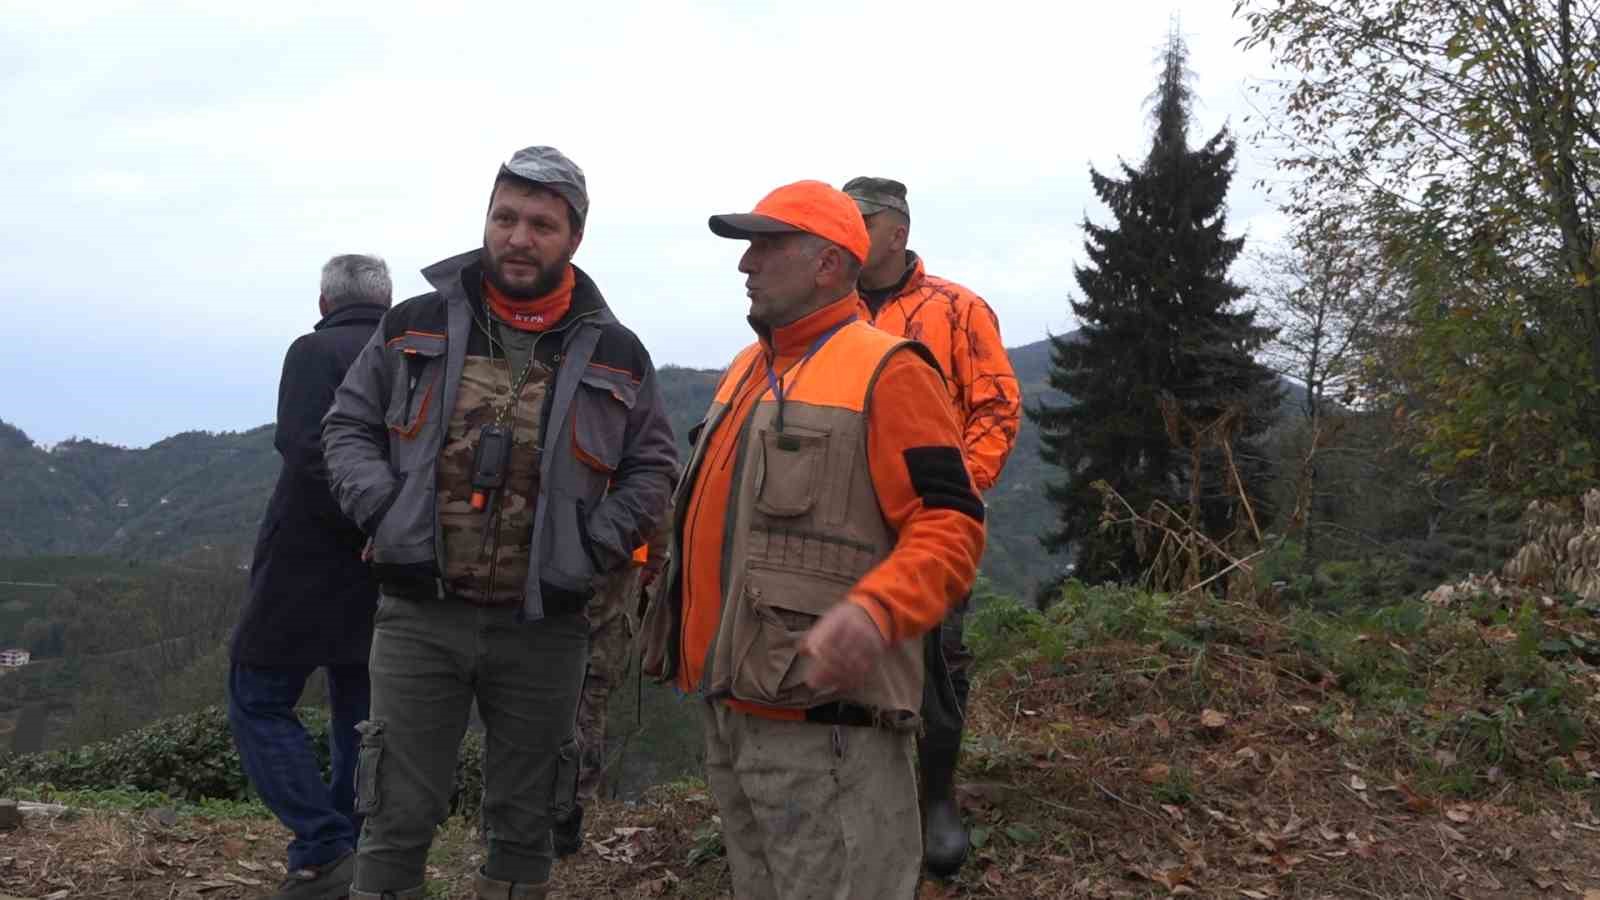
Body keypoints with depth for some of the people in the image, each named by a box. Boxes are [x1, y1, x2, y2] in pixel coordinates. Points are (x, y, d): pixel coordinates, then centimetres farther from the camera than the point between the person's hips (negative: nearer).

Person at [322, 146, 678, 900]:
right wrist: (384, 511, -7)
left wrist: (598, 544, -5)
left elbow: (652, 466, 11)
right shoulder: (415, 326, 3)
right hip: (419, 614, 0)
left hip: (545, 627, 1)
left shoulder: (615, 355, 3)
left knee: (524, 821, 14)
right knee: (398, 818, 3)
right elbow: (349, 425, 10)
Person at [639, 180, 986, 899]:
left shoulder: (885, 372, -10)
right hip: (729, 710, 9)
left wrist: (872, 611, -33)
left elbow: (949, 524, -17)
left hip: (823, 719, -9)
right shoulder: (748, 369, 18)